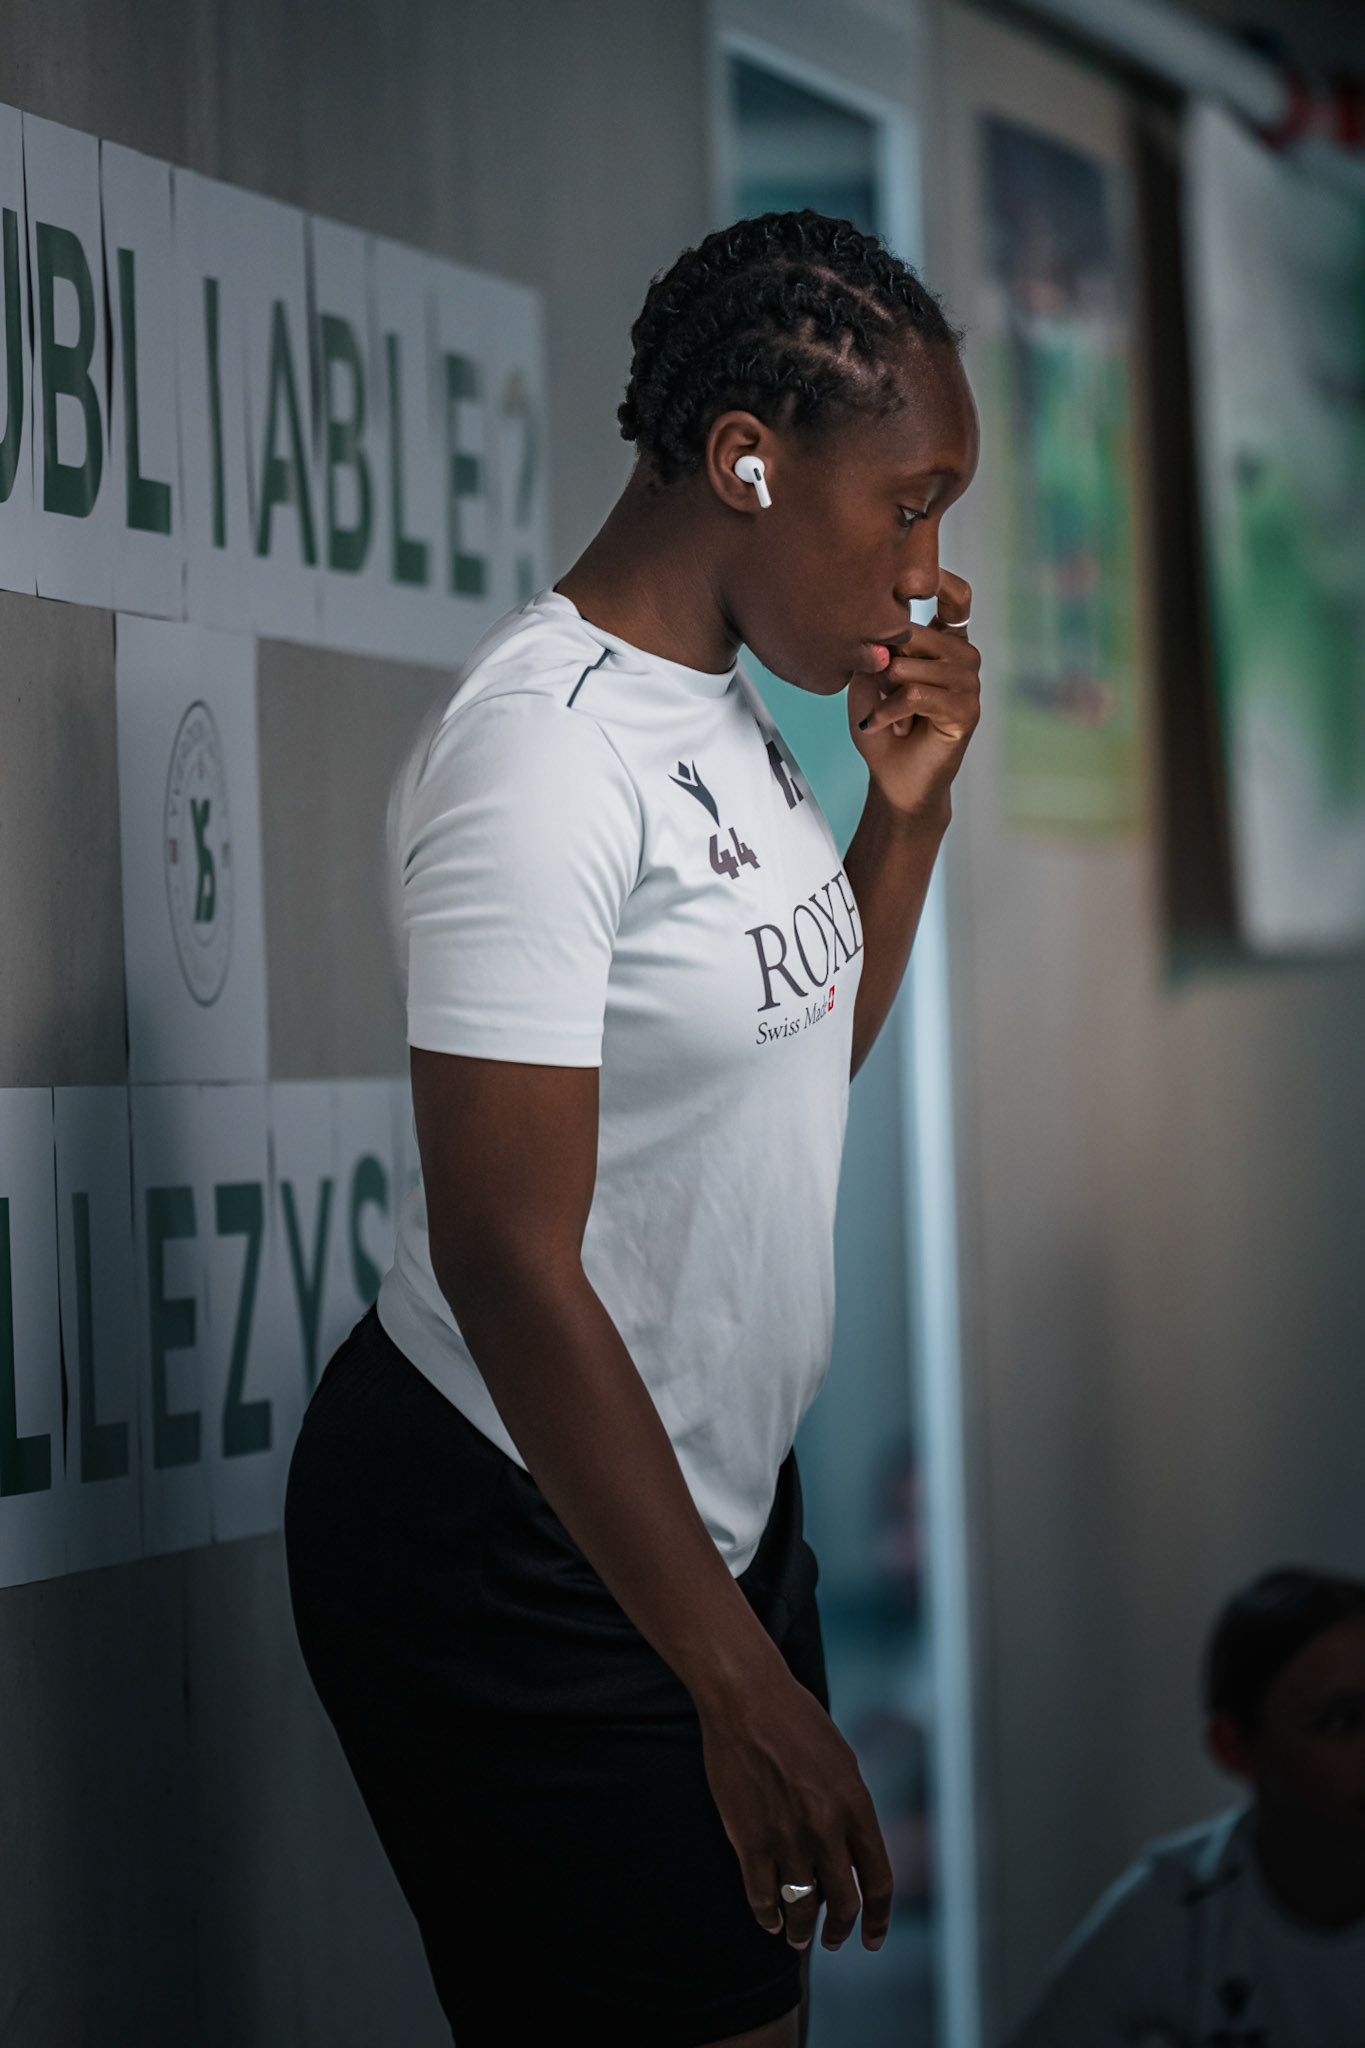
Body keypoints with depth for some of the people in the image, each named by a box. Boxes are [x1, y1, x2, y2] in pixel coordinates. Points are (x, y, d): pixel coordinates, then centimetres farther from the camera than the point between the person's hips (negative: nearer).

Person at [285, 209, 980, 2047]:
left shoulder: (729, 709, 6)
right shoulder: (545, 746, -22)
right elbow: (506, 1259, -26)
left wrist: (909, 806, 3)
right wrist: (741, 1685, -26)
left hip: (717, 1484, 9)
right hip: (519, 1549, -9)